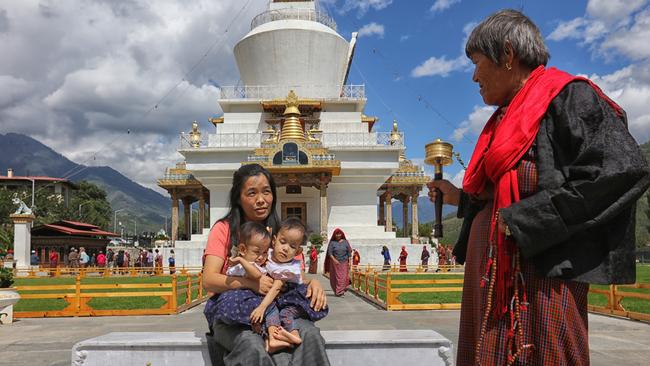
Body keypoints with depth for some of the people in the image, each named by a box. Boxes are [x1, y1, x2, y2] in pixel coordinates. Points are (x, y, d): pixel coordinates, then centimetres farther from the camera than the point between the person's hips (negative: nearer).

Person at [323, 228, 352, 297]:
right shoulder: (332, 242, 0)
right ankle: (336, 291, 11)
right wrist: (334, 260, -19)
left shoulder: (345, 242, 5)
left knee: (343, 277, -5)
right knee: (336, 277, 1)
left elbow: (349, 252, 5)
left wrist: (349, 261, -1)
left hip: (344, 263, 1)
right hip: (335, 262, -1)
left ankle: (341, 291, -2)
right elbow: (329, 252, -6)